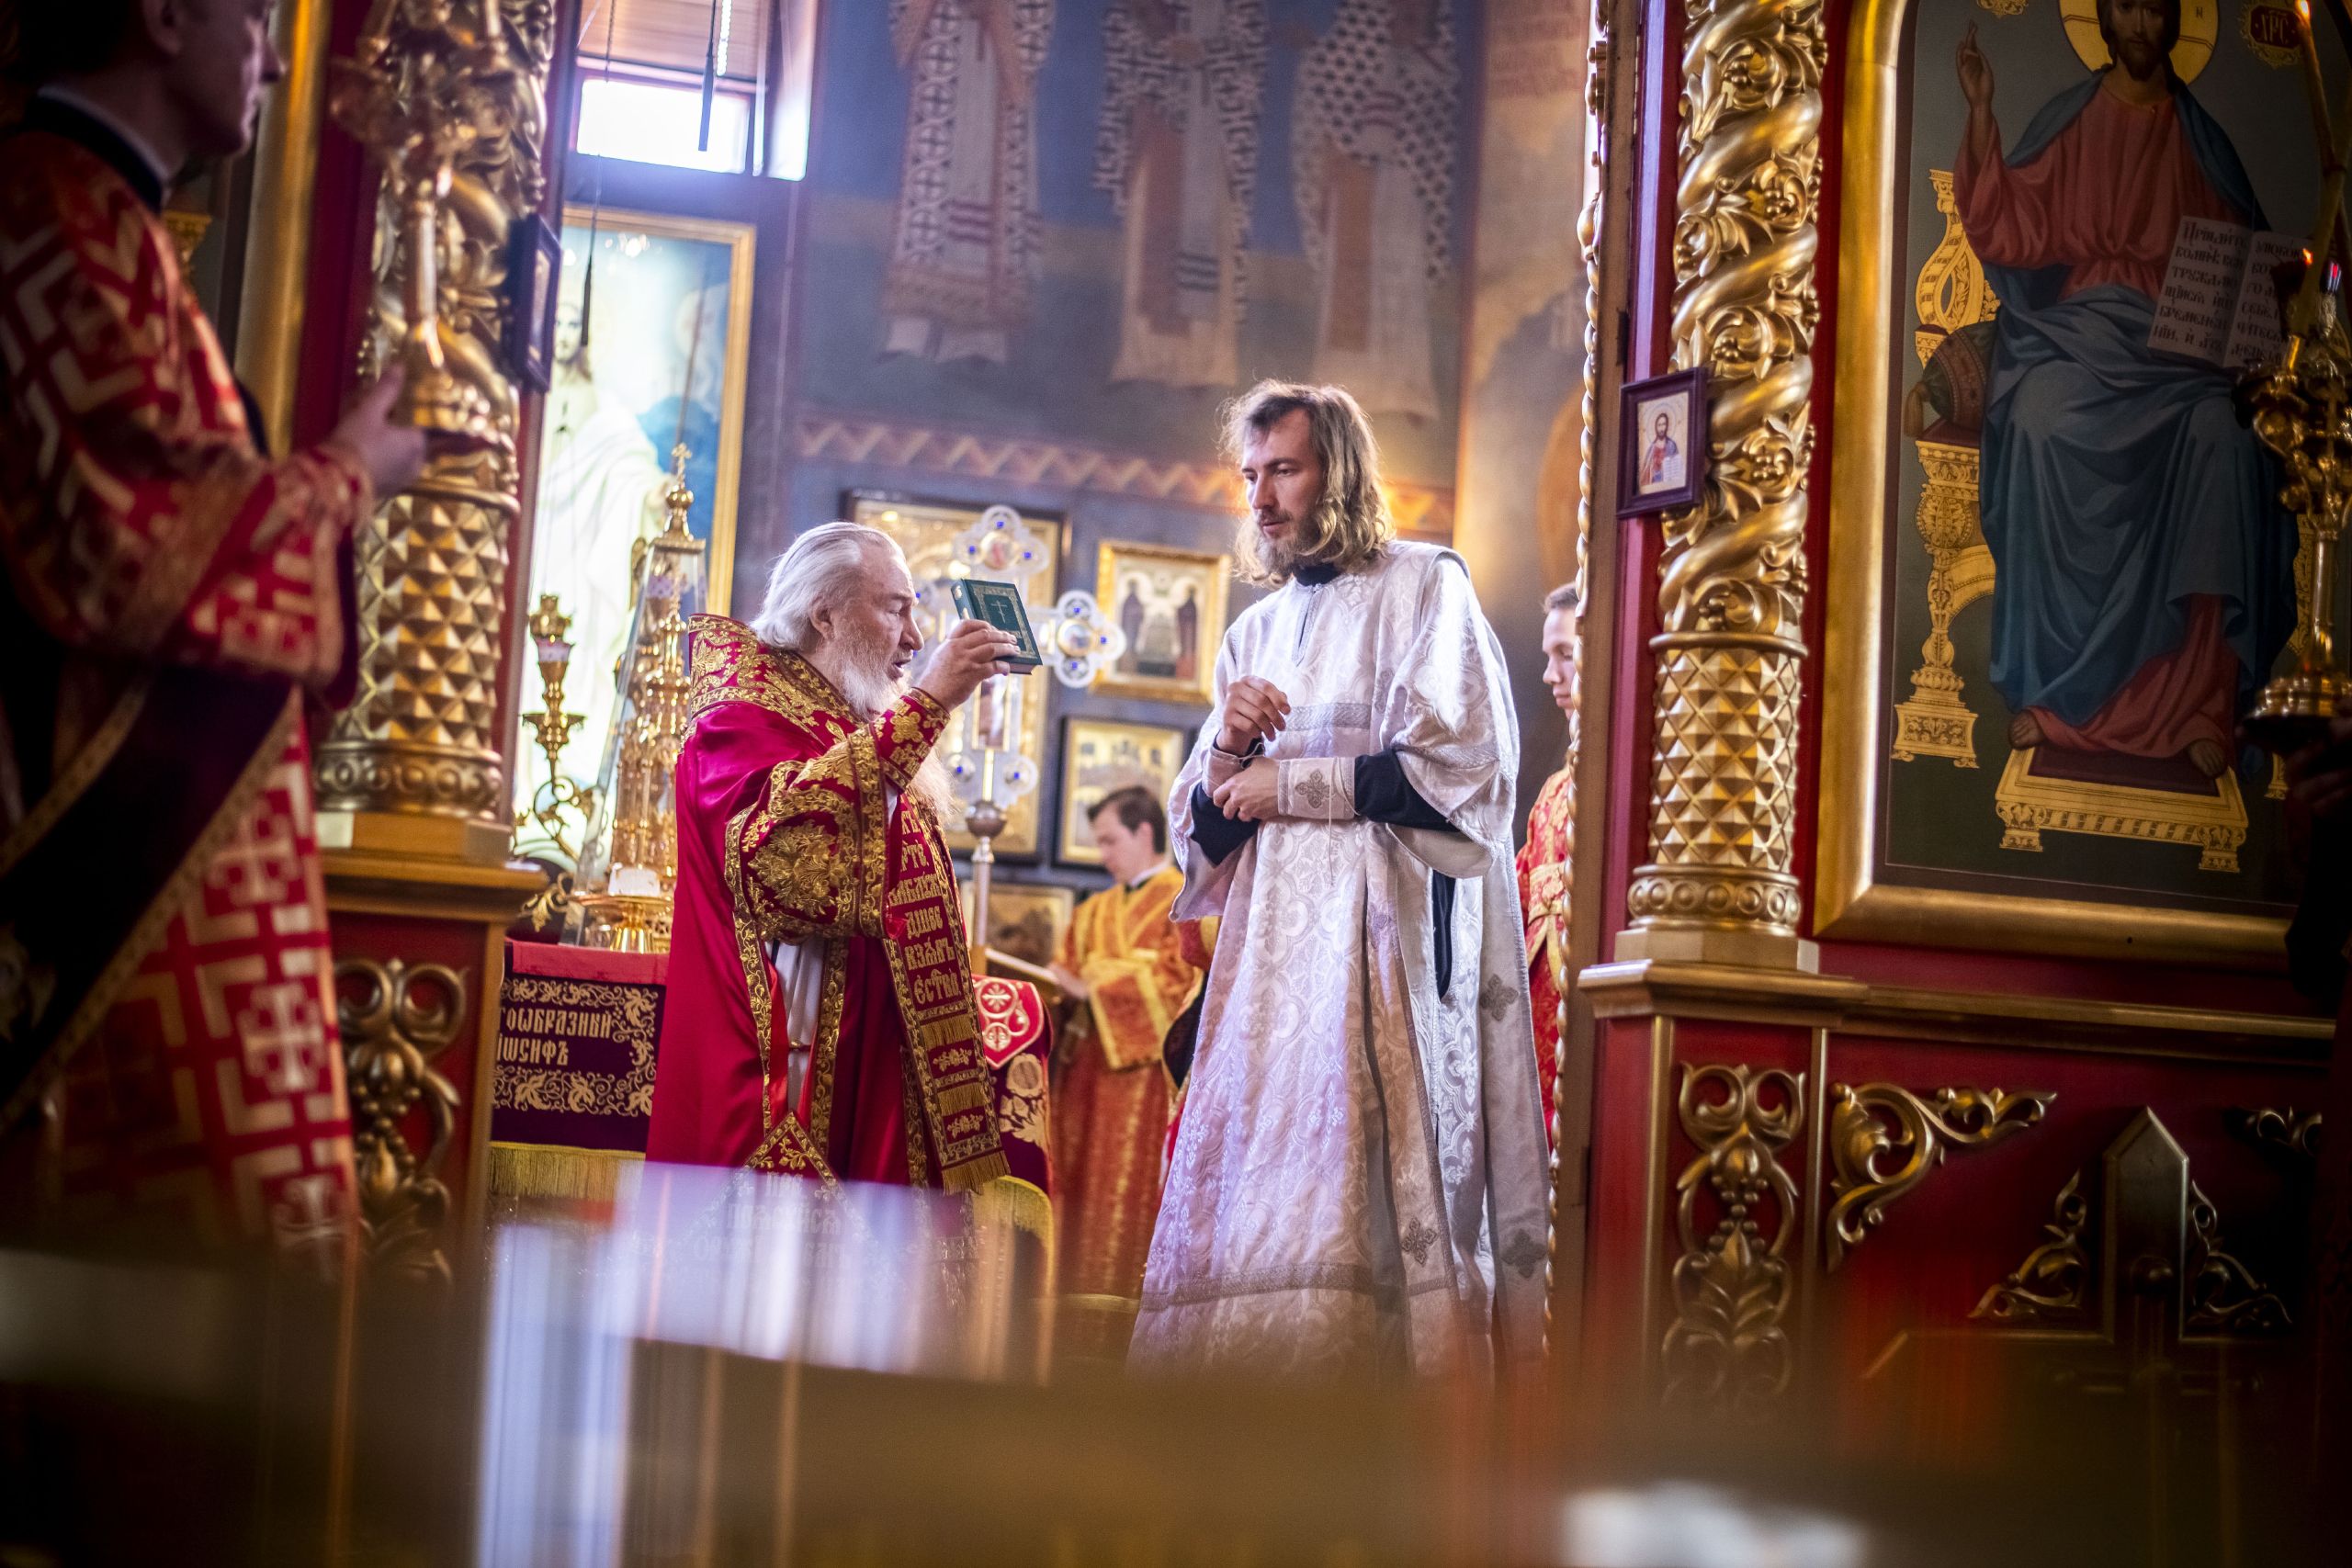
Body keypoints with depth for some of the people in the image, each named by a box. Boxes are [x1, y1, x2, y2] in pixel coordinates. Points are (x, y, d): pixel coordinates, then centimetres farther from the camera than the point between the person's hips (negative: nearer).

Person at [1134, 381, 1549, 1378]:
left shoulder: (1423, 588, 4)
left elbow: (1460, 769, -9)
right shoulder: (1253, 635, 21)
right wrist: (1227, 750, -1)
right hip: (1268, 954, 6)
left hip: (1385, 940, -6)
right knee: (1250, 1213, -4)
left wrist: (1284, 782, -3)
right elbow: (1201, 834, 20)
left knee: (1351, 1207, -16)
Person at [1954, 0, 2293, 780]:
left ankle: (2199, 700, -28)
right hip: (2078, 334, -1)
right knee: (2042, 422, -34)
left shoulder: (2201, 137, 13)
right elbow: (2011, 230, -1)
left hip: (2180, 345, 1)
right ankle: (2049, 687, -28)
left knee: (2221, 434, -31)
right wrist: (1980, 114, -9)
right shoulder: (2067, 122, 10)